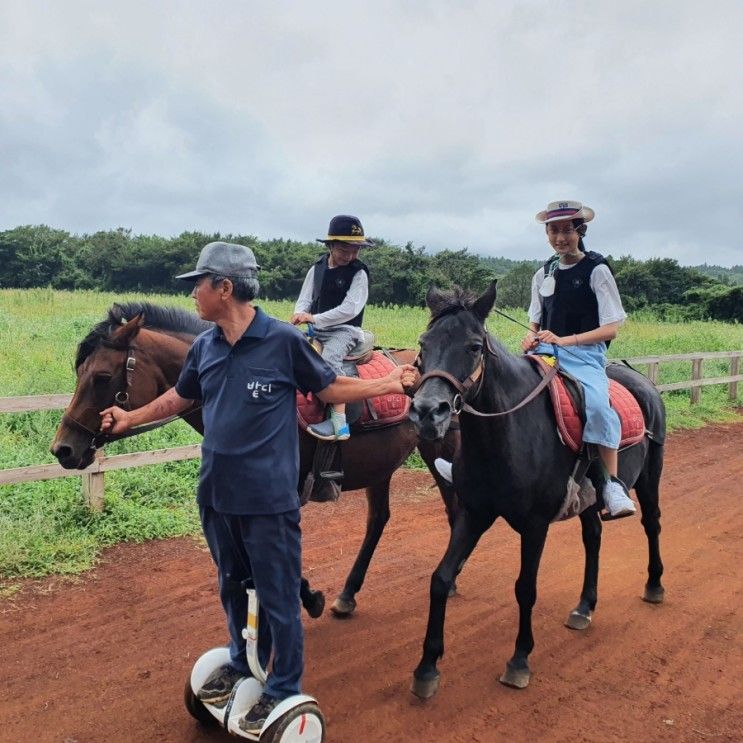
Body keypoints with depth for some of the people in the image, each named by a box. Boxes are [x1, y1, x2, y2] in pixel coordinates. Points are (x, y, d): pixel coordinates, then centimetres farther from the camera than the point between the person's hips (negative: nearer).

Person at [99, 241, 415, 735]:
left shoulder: (284, 340, -14)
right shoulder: (205, 347, 2)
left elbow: (331, 389, -3)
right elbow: (180, 398, 19)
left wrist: (389, 384, -9)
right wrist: (131, 418, 19)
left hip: (269, 499, -6)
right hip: (217, 495, 6)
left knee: (278, 598, 9)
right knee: (234, 588, 23)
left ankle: (284, 690, 28)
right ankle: (242, 664, 46)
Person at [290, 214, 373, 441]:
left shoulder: (358, 273, -7)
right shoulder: (317, 268, 8)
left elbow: (349, 309, -16)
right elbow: (304, 300, 10)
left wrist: (314, 318, -19)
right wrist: (300, 315, -15)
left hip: (344, 330, -7)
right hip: (316, 330, 7)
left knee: (330, 358, -33)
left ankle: (339, 423, -35)